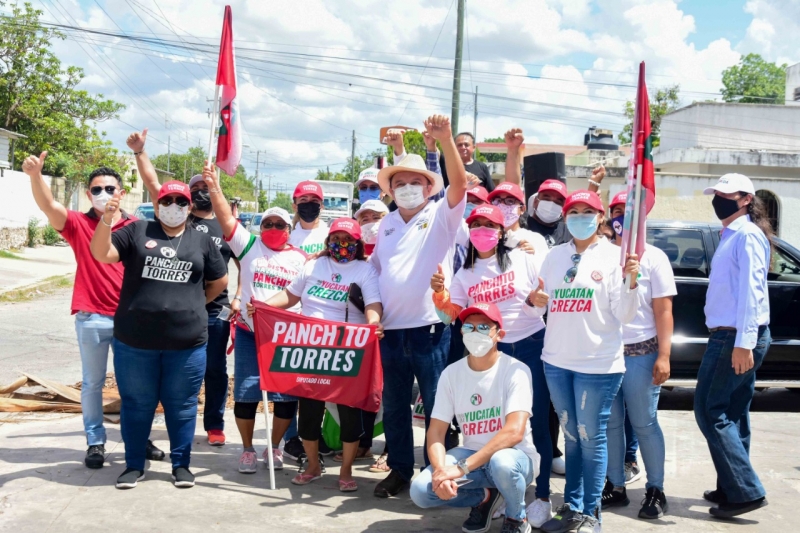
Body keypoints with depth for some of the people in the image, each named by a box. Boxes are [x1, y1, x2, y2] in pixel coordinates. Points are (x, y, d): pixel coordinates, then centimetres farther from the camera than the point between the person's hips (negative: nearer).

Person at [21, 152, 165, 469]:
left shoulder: (137, 227, 3)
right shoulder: (79, 225, -1)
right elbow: (49, 206, -18)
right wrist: (35, 174, -36)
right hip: (92, 317, -1)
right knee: (92, 383, 8)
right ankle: (95, 443, 20)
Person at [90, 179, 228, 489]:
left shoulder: (202, 241, 9)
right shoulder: (137, 231, 4)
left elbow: (220, 281, 18)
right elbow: (101, 254, -7)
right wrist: (107, 219, -20)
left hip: (187, 343, 1)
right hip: (135, 341, -1)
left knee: (182, 406, 9)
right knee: (136, 405, 10)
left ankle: (181, 464, 23)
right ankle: (134, 465, 23)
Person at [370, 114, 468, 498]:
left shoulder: (441, 216, 0)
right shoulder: (387, 224, 14)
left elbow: (459, 183, -18)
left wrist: (445, 139, -30)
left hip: (429, 327, -5)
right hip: (391, 328, 5)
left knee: (436, 405, 4)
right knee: (394, 405, 13)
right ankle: (400, 469, 26)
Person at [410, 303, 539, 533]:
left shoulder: (515, 371, -16)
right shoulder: (451, 373, -2)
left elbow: (514, 432, -27)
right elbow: (436, 432, -3)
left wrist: (462, 468, -33)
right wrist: (441, 470, -25)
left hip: (515, 456, -4)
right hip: (472, 454, 4)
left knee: (502, 463, -39)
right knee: (421, 491, -17)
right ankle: (484, 497, 11)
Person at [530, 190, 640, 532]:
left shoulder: (613, 255, -4)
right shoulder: (554, 256, 9)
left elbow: (624, 316, -9)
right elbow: (543, 306, 13)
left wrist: (630, 281, -24)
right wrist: (535, 300, -9)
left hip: (597, 362, -5)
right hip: (556, 360, 5)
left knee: (591, 438, 2)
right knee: (571, 436, 14)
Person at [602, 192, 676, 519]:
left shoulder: (653, 258, 2)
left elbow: (663, 310, -3)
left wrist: (664, 356, -9)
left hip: (640, 353, -3)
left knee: (644, 424, 2)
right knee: (610, 423, 7)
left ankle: (656, 490, 15)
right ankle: (616, 487, 19)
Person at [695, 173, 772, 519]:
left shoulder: (747, 235, -12)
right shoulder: (731, 235, 18)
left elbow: (751, 290, -21)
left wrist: (743, 343, -27)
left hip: (736, 338, -10)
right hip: (730, 337, 10)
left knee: (710, 410, -8)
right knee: (732, 413, 12)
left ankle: (746, 490, -6)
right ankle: (732, 489, 19)